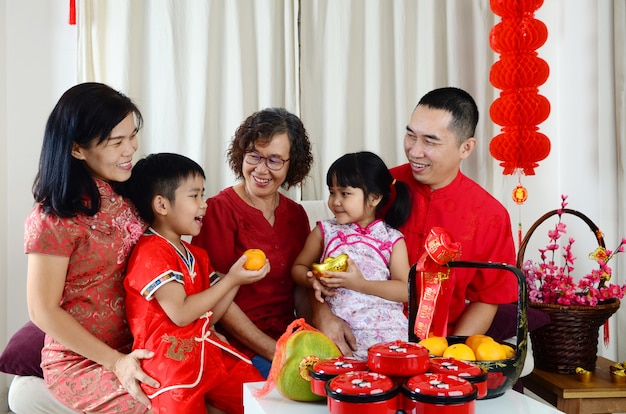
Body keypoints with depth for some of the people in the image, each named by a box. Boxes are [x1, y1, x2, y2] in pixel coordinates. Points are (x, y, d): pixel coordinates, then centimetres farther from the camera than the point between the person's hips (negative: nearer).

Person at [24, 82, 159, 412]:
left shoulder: (123, 195, 3)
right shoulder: (55, 219, -17)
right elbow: (43, 311, -14)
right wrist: (115, 361, -15)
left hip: (133, 346, 6)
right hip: (80, 361, -6)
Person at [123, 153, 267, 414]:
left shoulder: (196, 256, 18)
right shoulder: (152, 252, -10)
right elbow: (181, 314, -18)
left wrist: (238, 278, 5)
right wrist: (230, 280, -11)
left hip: (206, 350, 8)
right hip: (169, 360, -7)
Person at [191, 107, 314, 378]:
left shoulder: (296, 214, 12)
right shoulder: (219, 210, -6)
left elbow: (302, 289, 9)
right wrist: (278, 353, -15)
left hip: (290, 340, 6)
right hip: (243, 348, -6)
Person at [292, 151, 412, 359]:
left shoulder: (392, 239, 5)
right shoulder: (325, 232, 10)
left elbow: (405, 290, -2)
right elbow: (298, 267, 17)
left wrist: (360, 284, -13)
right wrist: (313, 280, -6)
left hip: (384, 328, 0)